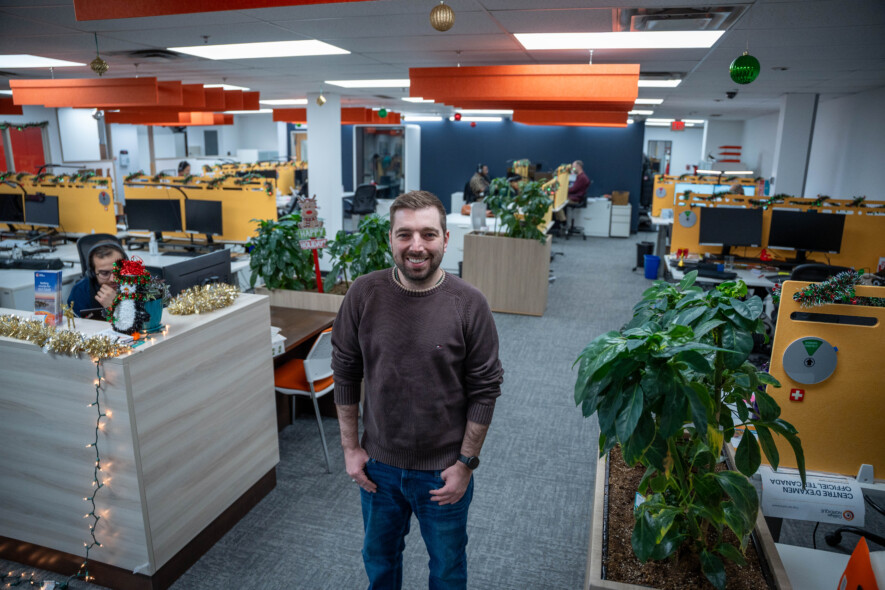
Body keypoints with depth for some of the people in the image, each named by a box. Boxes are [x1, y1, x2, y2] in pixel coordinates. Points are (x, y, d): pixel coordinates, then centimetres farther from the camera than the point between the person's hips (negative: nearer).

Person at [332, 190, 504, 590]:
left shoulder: (469, 304, -17)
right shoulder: (363, 294, -12)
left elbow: (484, 391, -10)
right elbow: (346, 374, -2)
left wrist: (466, 463, -8)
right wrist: (350, 447, 0)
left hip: (444, 470, -2)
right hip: (378, 464, 2)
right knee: (379, 557, 26)